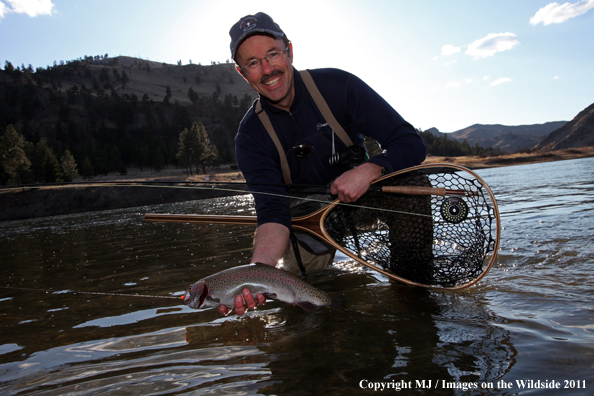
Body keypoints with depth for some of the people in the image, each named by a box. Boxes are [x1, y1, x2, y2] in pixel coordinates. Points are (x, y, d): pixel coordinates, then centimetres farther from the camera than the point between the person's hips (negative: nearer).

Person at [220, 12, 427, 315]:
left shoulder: (338, 85, -17)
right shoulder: (251, 136, -15)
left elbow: (412, 144, -18)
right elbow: (273, 210, -27)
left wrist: (369, 171, -39)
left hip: (364, 195, -1)